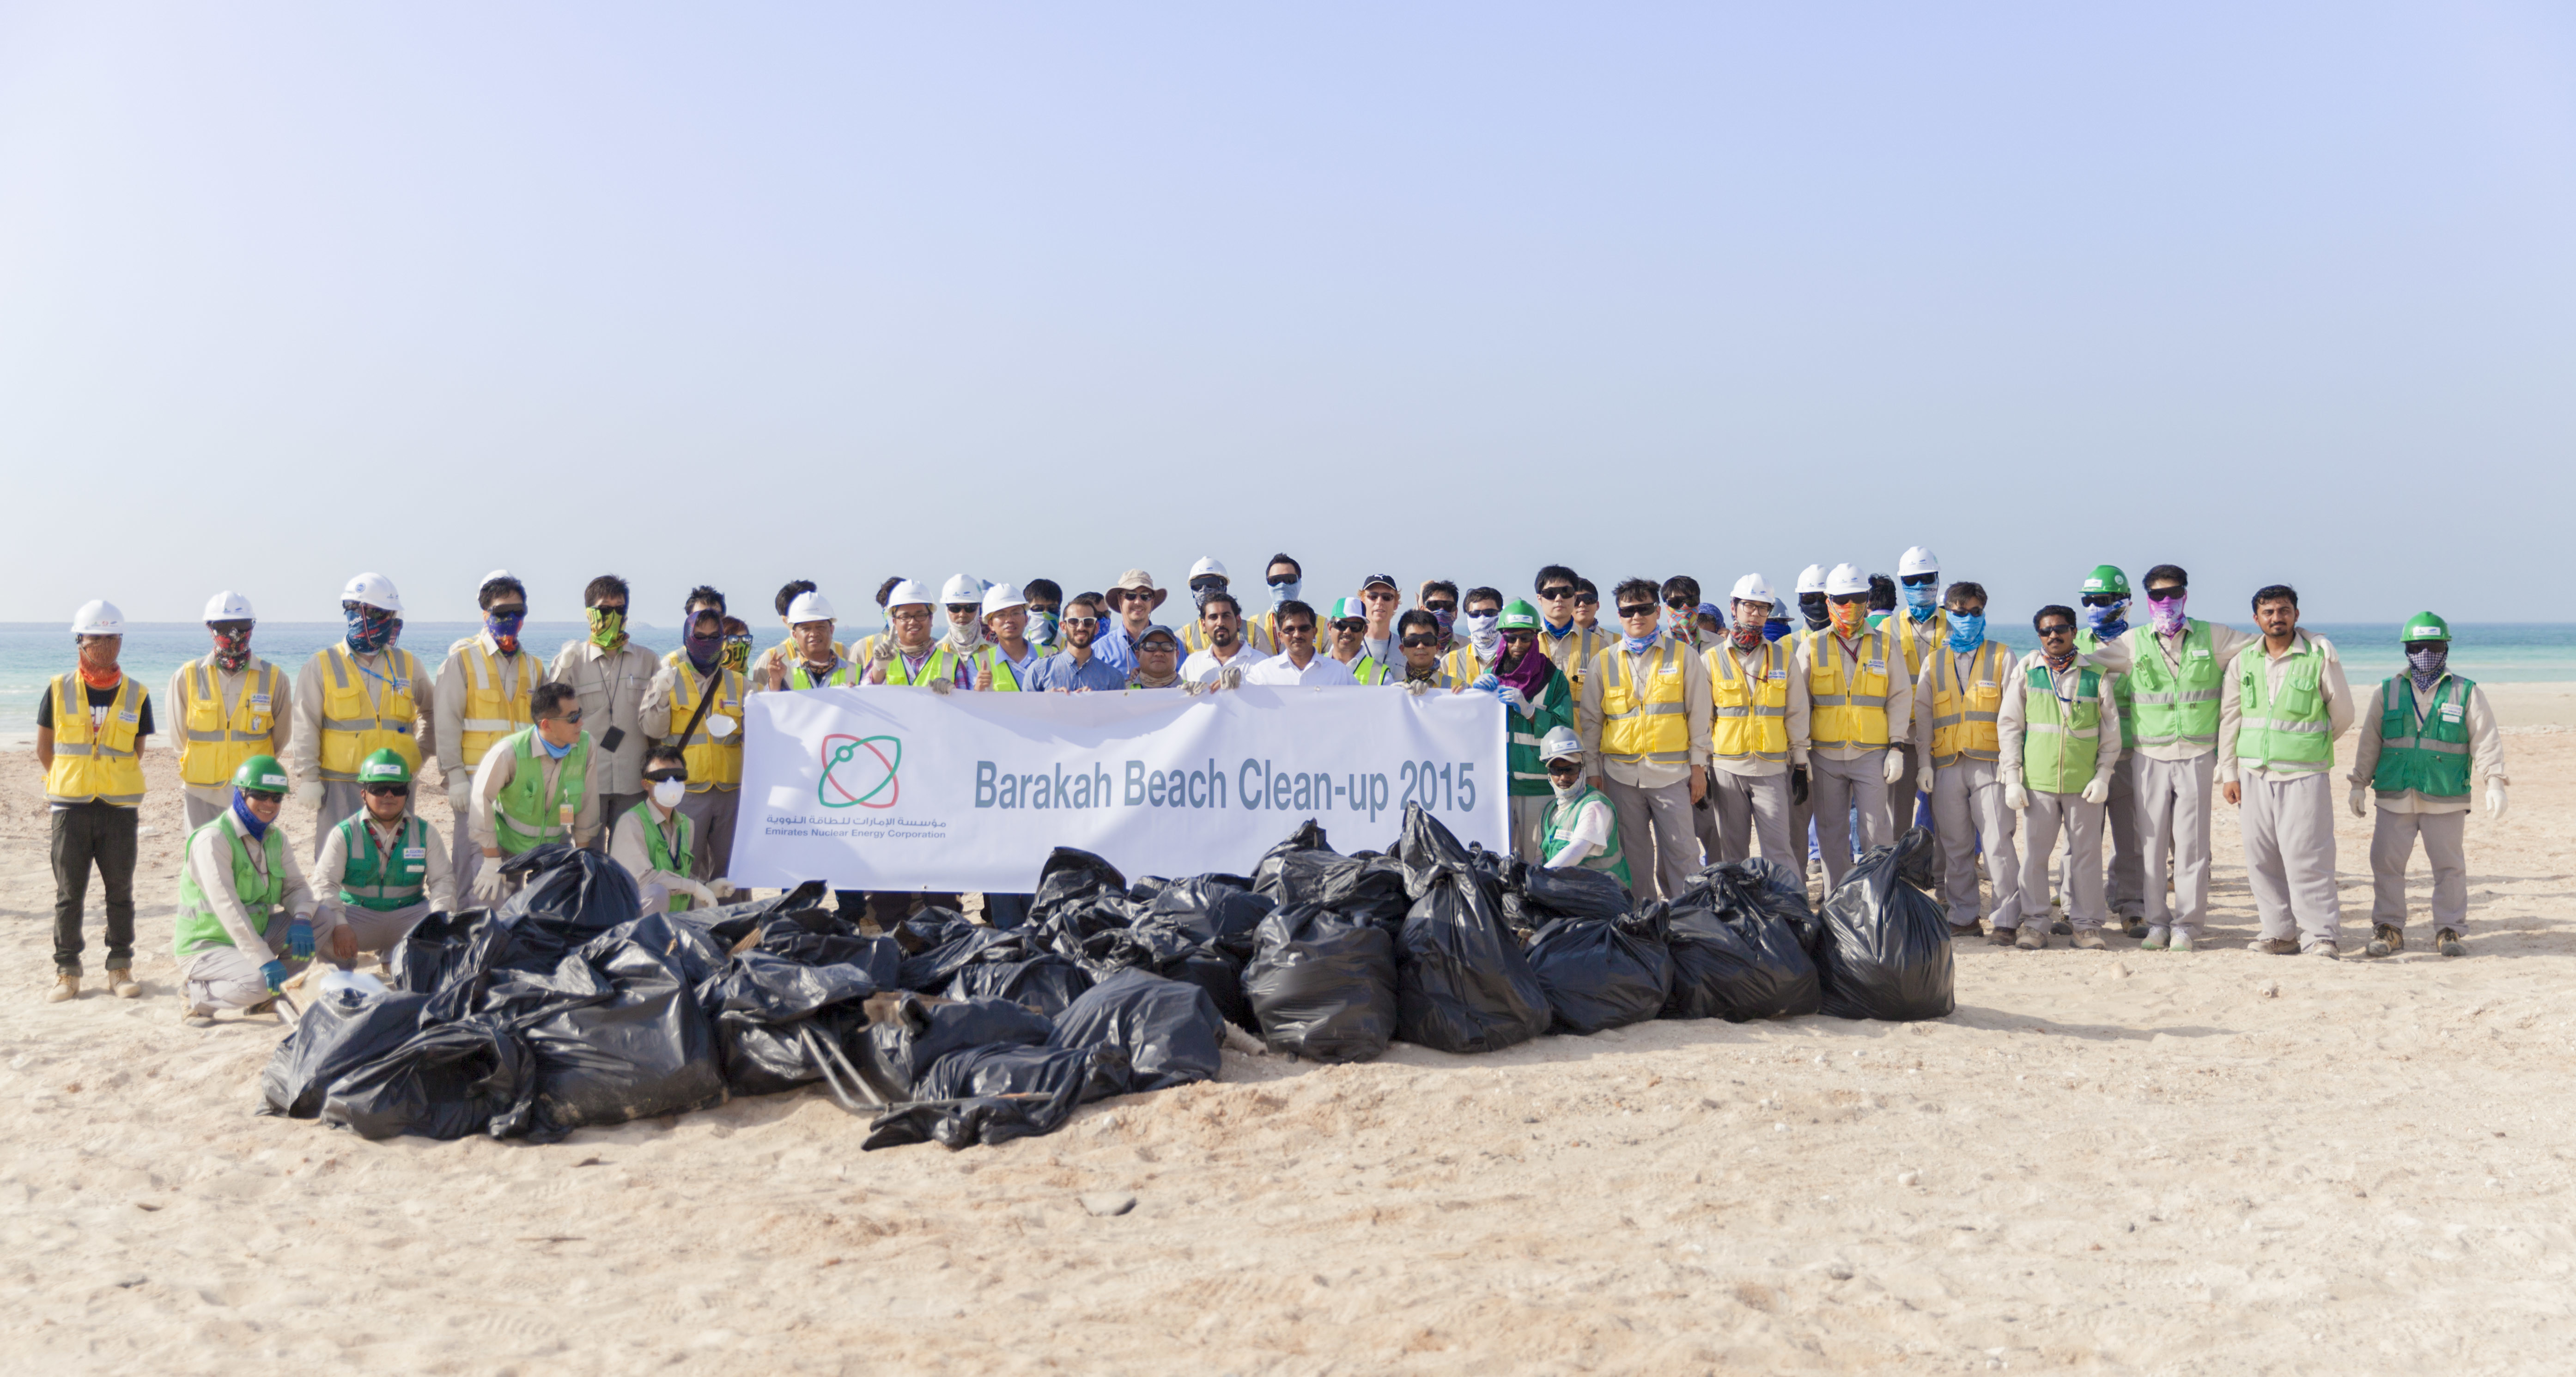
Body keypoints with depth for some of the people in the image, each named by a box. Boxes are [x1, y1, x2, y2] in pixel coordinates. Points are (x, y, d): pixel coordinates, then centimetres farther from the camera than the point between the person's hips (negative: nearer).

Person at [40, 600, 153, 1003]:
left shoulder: (136, 695, 3)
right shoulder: (59, 690, 2)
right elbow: (44, 750, 10)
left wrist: (115, 784, 8)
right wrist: (68, 784, 11)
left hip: (120, 806, 0)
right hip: (70, 806, 0)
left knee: (120, 891, 5)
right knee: (69, 893, 3)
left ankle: (120, 969, 14)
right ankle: (67, 972, 12)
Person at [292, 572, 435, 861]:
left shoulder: (408, 665, 11)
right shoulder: (322, 666, 2)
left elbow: (433, 711, 25)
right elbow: (306, 728, 0)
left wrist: (421, 754, 13)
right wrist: (308, 778, -6)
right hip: (341, 790, -3)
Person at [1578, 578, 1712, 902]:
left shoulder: (1683, 656, 6)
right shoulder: (1603, 662, 10)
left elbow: (1698, 713, 6)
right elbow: (1589, 721, 12)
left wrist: (1698, 765, 0)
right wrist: (1593, 771, 6)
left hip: (1671, 773, -2)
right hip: (1621, 774, 2)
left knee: (1681, 851, -4)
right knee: (1634, 852, 6)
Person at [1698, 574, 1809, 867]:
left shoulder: (1784, 657, 8)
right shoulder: (1711, 659, 5)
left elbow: (1797, 714, 10)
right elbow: (1702, 719, 6)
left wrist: (1800, 765, 7)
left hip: (1772, 769, 0)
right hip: (1726, 769, 0)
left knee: (1779, 848, -6)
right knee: (1732, 850, 5)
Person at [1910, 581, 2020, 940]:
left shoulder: (2001, 656, 9)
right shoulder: (1933, 661, 16)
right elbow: (1922, 714, 14)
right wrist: (1924, 762, 6)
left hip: (1990, 763, -3)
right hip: (1947, 766, 3)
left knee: (1998, 842, -10)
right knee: (1954, 846, 5)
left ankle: (2006, 919, -6)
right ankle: (1963, 917, 14)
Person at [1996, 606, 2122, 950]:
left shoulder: (2095, 674, 5)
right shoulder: (2025, 671, 5)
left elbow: (2111, 730, 8)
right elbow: (2009, 725, 5)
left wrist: (2103, 776, -1)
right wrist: (2012, 779, -1)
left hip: (2084, 781, 0)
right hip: (2037, 780, 0)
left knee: (2087, 853, 3)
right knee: (2035, 851, 1)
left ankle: (2087, 924, 13)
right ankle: (2034, 923, 10)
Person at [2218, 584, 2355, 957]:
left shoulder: (2321, 654, -2)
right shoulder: (2243, 661, 9)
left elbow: (2343, 714, 7)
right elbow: (2229, 718, 12)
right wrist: (2228, 772, 9)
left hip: (2305, 775, -4)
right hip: (2255, 773, 4)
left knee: (2306, 856, -9)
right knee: (2262, 857, 4)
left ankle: (2320, 937, -3)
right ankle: (2280, 933, 14)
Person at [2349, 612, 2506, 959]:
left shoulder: (2467, 693, 5)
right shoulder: (2388, 692, 9)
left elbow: (2486, 739, 1)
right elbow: (2370, 742, 12)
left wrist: (2494, 783, -9)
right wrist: (2359, 784, 9)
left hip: (2446, 800, -1)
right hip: (2395, 799, 1)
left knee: (2449, 866, 4)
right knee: (2386, 863, 0)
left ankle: (2450, 931, 15)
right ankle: (2388, 929, 9)